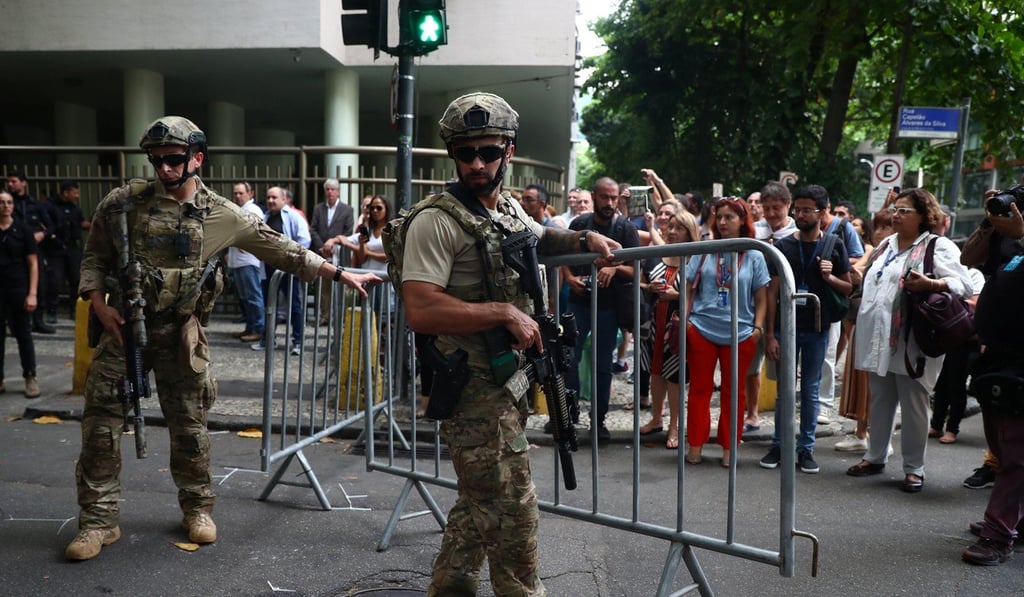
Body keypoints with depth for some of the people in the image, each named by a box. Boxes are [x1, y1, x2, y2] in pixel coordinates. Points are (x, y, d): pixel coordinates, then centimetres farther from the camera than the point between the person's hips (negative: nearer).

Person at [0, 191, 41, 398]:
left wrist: (32, 294, -6)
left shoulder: (22, 230, 2)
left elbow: (33, 263, 2)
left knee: (23, 335, 3)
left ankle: (30, 378, 8)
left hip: (19, 290, -1)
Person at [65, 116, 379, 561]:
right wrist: (99, 304, -9)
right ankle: (99, 520, 13)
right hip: (123, 327, 1)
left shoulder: (221, 216, -3)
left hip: (179, 334, -1)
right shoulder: (123, 203, -1)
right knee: (100, 424, 1)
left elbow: (280, 250, -1)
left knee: (189, 425, 6)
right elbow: (94, 258, 7)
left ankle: (197, 508, 24)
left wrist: (339, 273, -3)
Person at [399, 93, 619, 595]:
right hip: (472, 388, -9)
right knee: (512, 508, -3)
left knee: (480, 502, 20)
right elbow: (421, 312, -25)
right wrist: (505, 313, -22)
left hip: (507, 380, 9)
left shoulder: (510, 208, 10)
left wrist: (586, 239, 12)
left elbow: (542, 240, 32)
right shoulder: (437, 221, -16)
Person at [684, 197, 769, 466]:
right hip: (702, 330, 1)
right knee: (700, 389, 7)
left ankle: (728, 448, 19)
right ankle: (695, 445, 15)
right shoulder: (704, 251, 5)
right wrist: (684, 319, -2)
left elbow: (761, 299, 4)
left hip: (740, 334, -1)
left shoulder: (754, 256, 3)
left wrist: (758, 328, -6)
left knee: (734, 392, 8)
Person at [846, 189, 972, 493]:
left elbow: (964, 283, -15)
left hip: (911, 343, -7)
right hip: (879, 341, 7)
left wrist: (930, 284, -32)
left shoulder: (938, 246, -4)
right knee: (880, 401, 15)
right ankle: (875, 457, 27)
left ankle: (914, 468, 10)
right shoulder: (886, 245, 18)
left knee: (913, 405, 0)